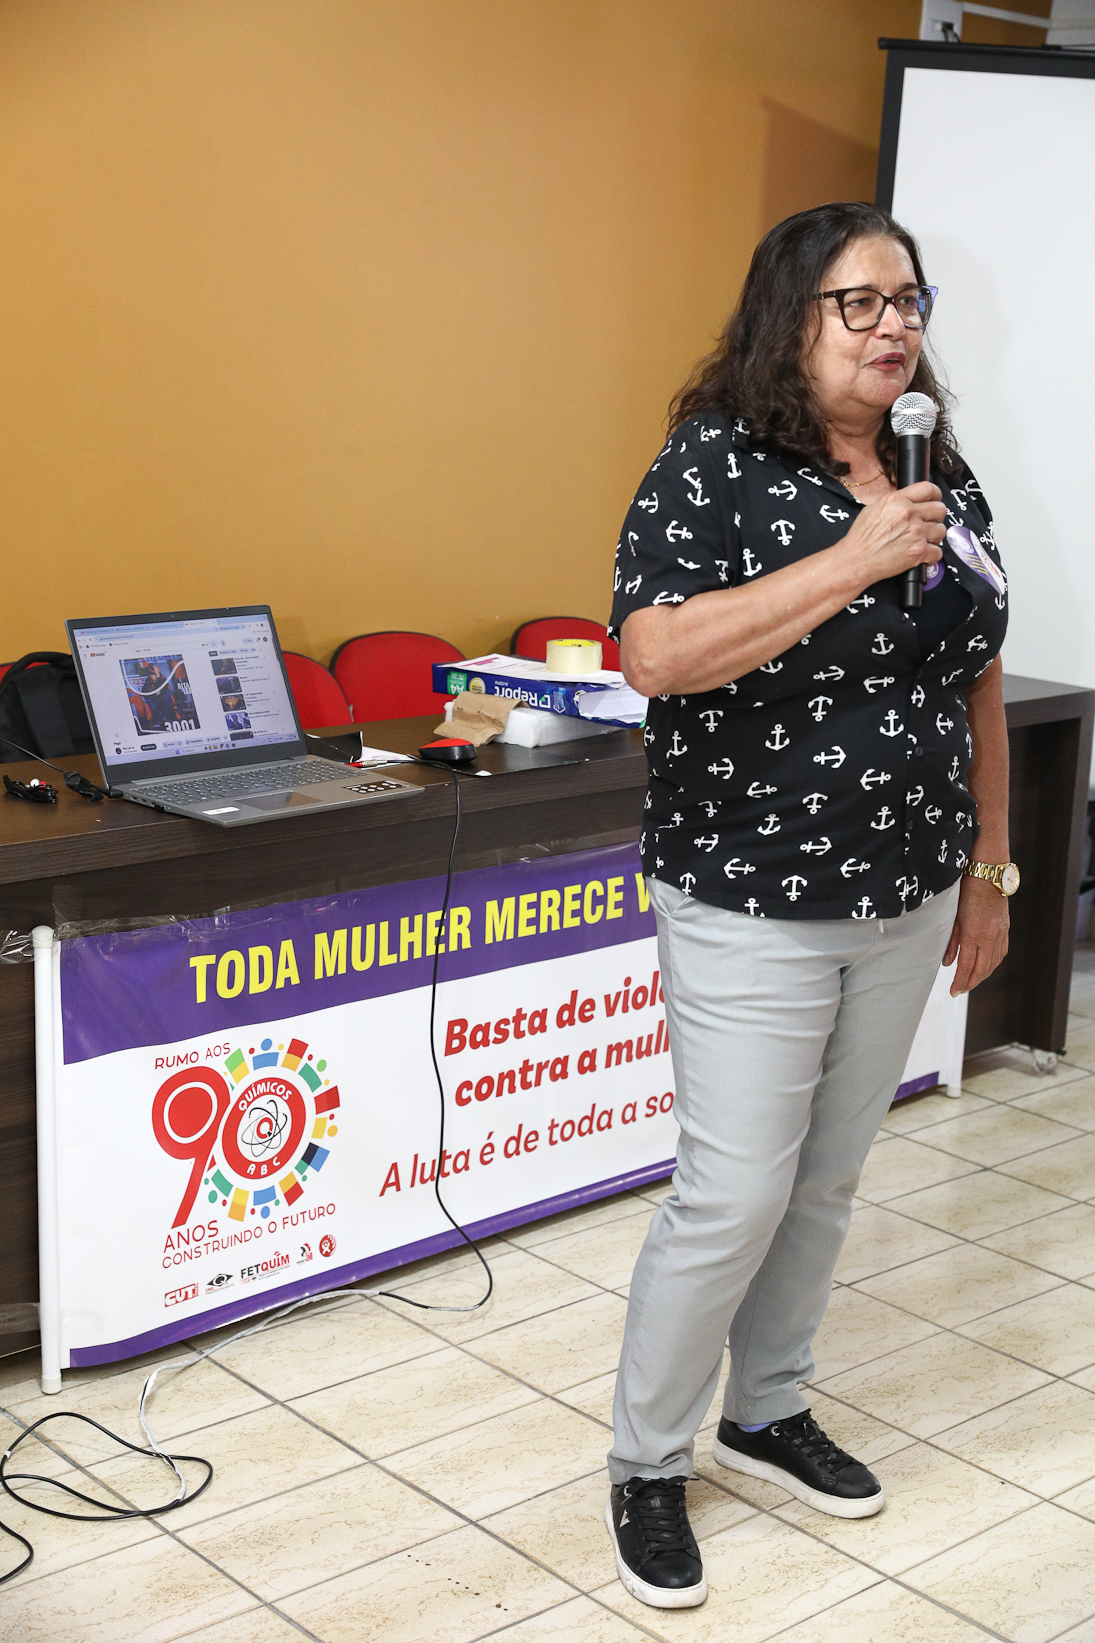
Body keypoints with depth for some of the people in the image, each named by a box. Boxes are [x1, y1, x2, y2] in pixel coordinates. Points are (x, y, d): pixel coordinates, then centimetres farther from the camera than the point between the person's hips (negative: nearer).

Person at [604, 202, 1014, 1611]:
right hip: (752, 907, -6)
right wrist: (855, 560, -27)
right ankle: (646, 1465, 18)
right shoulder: (717, 463, -12)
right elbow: (656, 657, -25)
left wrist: (989, 870, 13)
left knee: (827, 1181, 17)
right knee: (734, 1200, -2)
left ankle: (767, 1410, 38)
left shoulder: (943, 480, 7)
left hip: (907, 907, 6)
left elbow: (977, 688, 14)